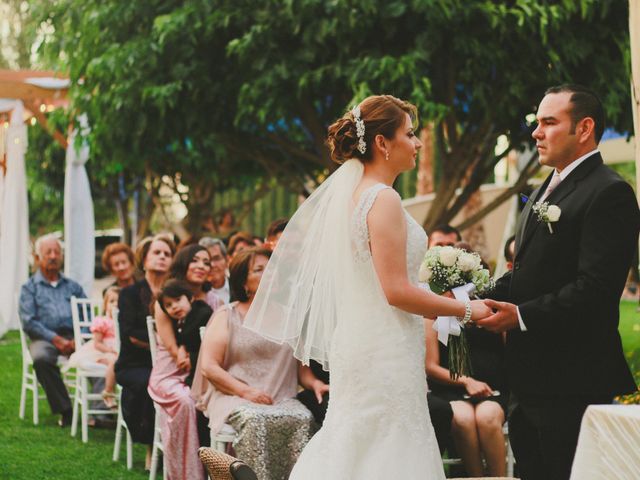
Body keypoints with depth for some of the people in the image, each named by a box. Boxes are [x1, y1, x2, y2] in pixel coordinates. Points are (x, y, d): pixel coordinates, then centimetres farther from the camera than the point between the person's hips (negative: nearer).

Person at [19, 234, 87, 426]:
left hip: (73, 337, 2)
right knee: (41, 358, -38)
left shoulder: (72, 286, 24)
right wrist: (56, 339, -12)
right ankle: (64, 410, -29)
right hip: (45, 338, -2)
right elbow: (28, 322, 1)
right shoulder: (29, 287, 15)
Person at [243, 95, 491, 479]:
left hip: (359, 344, 9)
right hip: (386, 350, -9)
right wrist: (466, 310, -10)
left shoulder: (350, 193, 13)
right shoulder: (384, 199, -15)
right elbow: (396, 291, -19)